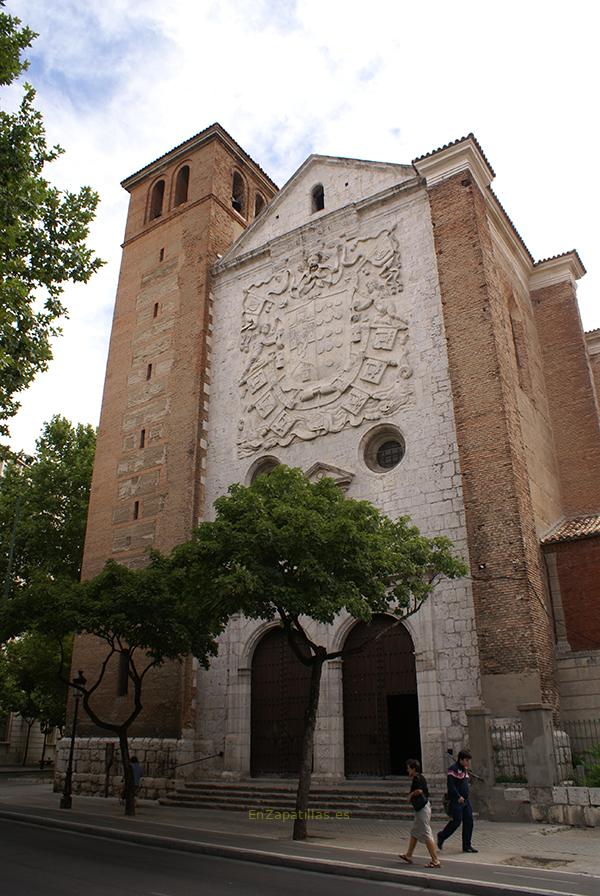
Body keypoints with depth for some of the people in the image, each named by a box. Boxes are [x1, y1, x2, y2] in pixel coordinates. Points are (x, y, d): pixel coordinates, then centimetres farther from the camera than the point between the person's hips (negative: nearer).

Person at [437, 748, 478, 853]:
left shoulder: (465, 769, 14)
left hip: (465, 799, 8)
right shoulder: (453, 768, -14)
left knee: (469, 821, 4)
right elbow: (451, 785, -21)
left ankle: (467, 846, 13)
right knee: (456, 821, -7)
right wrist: (458, 797, -24)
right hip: (456, 800, -8)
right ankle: (441, 837, 14)